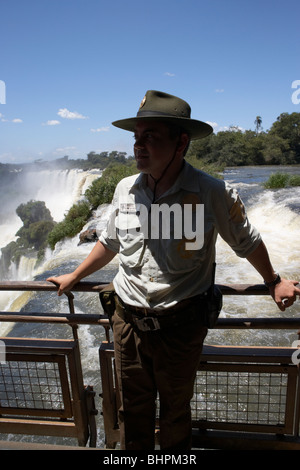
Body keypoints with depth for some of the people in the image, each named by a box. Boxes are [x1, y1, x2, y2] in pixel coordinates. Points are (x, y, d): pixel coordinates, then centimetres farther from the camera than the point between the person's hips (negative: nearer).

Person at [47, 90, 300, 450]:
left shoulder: (212, 193, -15)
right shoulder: (125, 189, -2)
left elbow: (247, 241, 2)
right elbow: (110, 242, 14)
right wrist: (74, 277, 23)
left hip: (181, 326, -3)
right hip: (128, 322, 4)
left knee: (175, 412, 21)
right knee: (131, 410, 22)